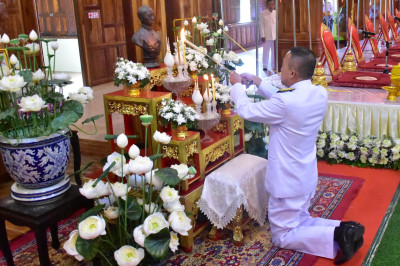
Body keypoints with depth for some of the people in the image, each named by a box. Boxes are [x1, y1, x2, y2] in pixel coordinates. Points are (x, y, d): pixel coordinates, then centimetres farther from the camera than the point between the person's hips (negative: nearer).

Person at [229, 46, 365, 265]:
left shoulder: (285, 102, -30)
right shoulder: (320, 93, -6)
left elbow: (246, 110, -13)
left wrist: (236, 85, 3)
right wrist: (258, 82, 14)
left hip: (287, 180, -8)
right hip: (306, 175, 8)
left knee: (282, 236, 7)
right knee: (300, 222, 26)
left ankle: (334, 236, -9)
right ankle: (343, 230, 6)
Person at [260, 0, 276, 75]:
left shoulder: (276, 13, 5)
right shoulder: (262, 13, 1)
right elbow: (261, 25, -1)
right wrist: (262, 36, -7)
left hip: (275, 36, 2)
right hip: (266, 36, -1)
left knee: (274, 52, 2)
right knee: (266, 52, 3)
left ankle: (274, 66, 11)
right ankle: (265, 66, 12)